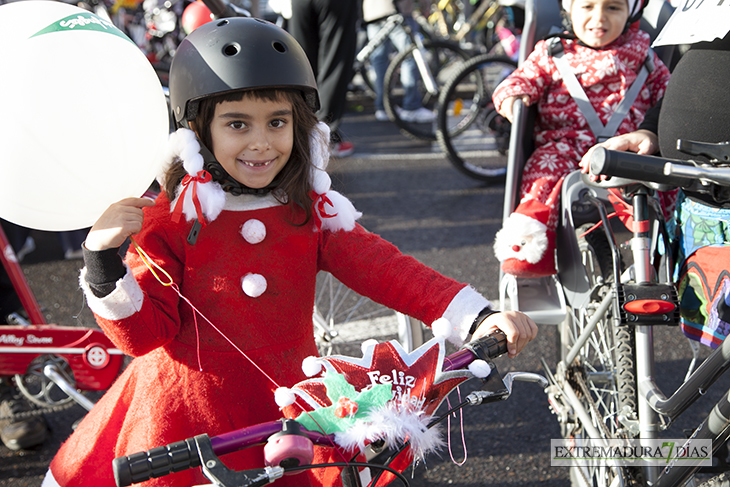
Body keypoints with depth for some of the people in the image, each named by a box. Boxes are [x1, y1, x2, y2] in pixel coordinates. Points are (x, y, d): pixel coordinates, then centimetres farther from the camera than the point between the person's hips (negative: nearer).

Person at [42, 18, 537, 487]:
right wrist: (103, 259, -26)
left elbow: (383, 268, -10)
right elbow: (143, 333, -8)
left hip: (289, 412, 3)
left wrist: (480, 318, -22)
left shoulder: (312, 212, 0)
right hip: (186, 419, -2)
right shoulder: (171, 217, -8)